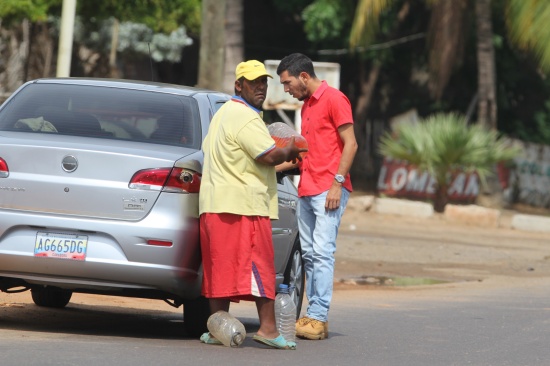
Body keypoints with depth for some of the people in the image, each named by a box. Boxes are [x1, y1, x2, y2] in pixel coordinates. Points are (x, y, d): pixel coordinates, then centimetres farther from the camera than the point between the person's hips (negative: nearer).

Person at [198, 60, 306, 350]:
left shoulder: (222, 114, 21)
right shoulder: (246, 118, -12)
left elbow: (207, 150, 29)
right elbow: (270, 156, -19)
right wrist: (289, 152, 3)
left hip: (214, 203, 10)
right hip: (244, 204, -10)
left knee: (220, 266, 7)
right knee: (259, 265, -9)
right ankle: (267, 327, -12)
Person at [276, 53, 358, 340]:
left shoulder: (334, 99, -6)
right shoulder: (306, 106, 21)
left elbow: (350, 144, -11)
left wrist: (337, 182, -16)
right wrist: (277, 167, 20)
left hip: (328, 190, -9)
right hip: (306, 190, 9)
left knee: (322, 252, -12)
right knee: (308, 254, 4)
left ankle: (318, 317, -15)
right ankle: (313, 314, 4)